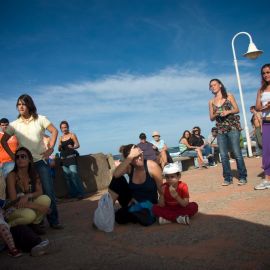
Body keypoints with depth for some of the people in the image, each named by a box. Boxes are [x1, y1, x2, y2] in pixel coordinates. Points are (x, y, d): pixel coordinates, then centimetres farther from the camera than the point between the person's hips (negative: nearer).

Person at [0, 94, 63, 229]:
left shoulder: (40, 119, -2)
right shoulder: (14, 124, 3)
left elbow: (54, 131, 0)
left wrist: (51, 148, -8)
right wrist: (12, 155, 1)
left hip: (41, 161, -2)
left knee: (48, 191, -2)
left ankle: (54, 221, 8)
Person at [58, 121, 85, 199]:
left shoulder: (72, 135, 2)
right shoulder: (61, 138, 15)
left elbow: (77, 145, -5)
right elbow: (59, 149, 16)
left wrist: (73, 147, -26)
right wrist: (59, 146, -6)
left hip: (71, 157, -6)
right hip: (63, 159, 6)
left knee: (74, 174, -16)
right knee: (67, 176, 5)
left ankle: (80, 193, -13)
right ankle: (72, 193, 11)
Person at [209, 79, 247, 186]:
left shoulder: (229, 96, 6)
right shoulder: (211, 102, 12)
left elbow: (237, 109, 5)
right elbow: (211, 118, 13)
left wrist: (228, 112, -14)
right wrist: (216, 114, -8)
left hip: (232, 127, -3)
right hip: (220, 130, 3)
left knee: (237, 153, -6)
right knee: (223, 155, 1)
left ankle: (242, 177, 3)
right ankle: (228, 178, 10)